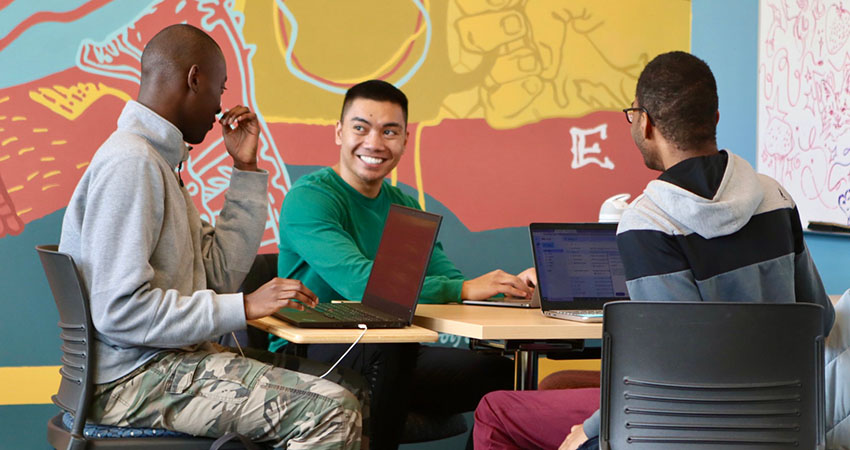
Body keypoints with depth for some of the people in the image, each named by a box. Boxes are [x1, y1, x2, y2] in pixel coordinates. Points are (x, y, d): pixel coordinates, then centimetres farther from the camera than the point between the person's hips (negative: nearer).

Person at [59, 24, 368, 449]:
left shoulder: (157, 160, 17)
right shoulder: (128, 162, -16)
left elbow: (220, 273, 15)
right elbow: (119, 310, -25)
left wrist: (246, 170, 13)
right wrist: (244, 307, -21)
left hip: (165, 358, 10)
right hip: (133, 377, -10)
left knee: (350, 389, 7)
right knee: (332, 411, -22)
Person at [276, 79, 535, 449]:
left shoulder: (404, 205, 14)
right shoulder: (308, 198, -12)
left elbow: (447, 278, 7)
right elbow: (360, 282, -26)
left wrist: (511, 287, -14)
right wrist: (464, 289, -28)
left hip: (389, 361, 7)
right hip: (306, 357, -7)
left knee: (499, 372, -8)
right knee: (391, 341, -36)